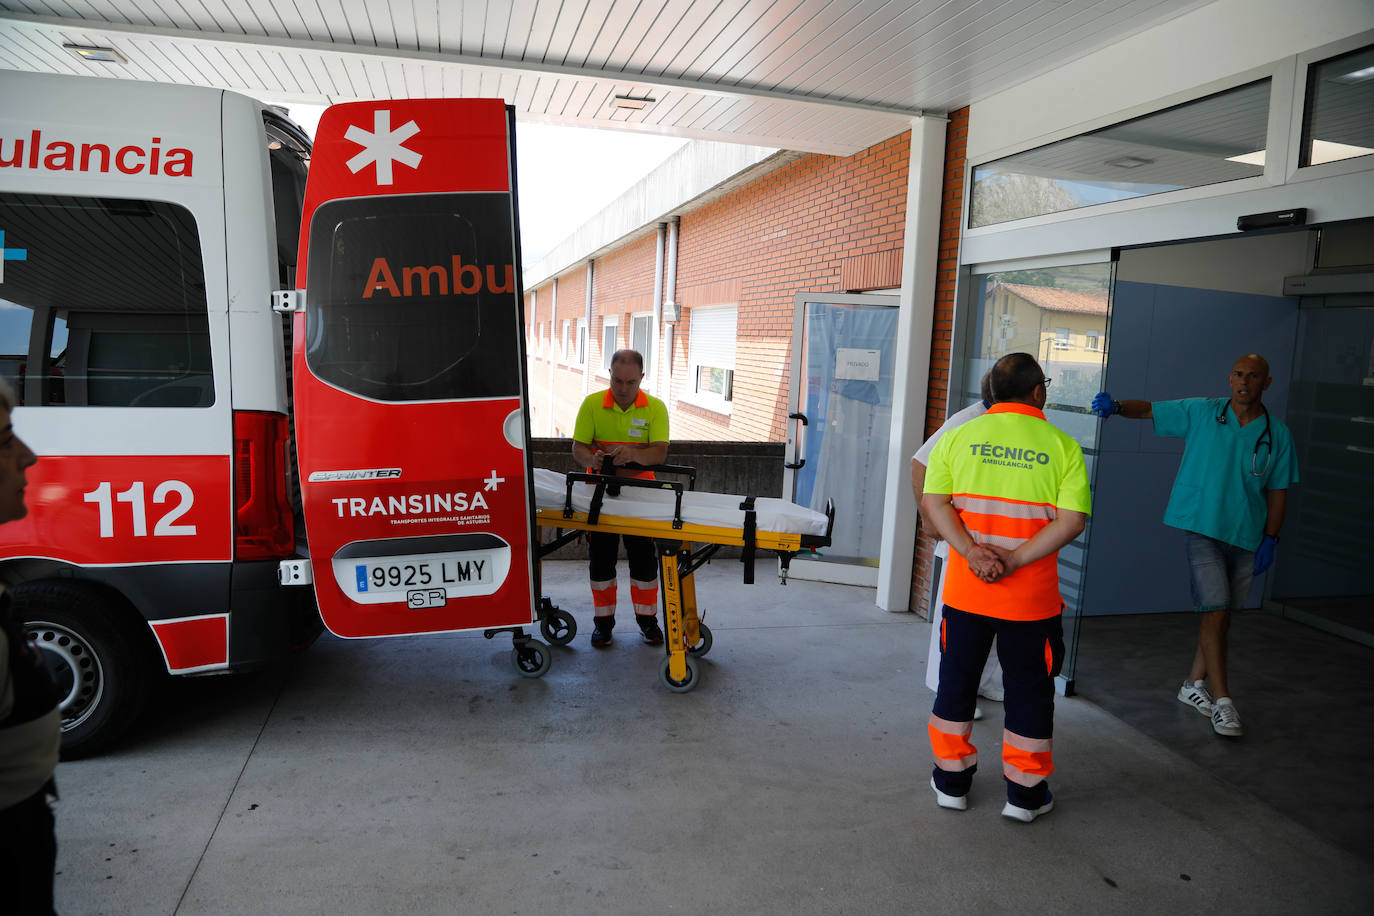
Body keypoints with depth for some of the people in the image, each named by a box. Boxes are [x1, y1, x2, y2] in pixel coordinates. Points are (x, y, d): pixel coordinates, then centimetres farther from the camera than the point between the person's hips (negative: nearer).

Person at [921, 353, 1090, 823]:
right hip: (1031, 596, -2)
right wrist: (1014, 560, -14)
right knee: (1028, 688, 13)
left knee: (957, 679, 16)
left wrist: (972, 552, -13)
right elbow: (1073, 520, -13)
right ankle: (1025, 792, 25)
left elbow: (933, 503, -6)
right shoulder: (1062, 445, -5)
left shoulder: (959, 436, 0)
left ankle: (951, 779, 28)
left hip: (965, 590, 2)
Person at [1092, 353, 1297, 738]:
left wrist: (1270, 539, 1)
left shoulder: (1277, 434, 3)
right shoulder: (1201, 413, -2)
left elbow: (1278, 491, 6)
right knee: (1215, 610, -10)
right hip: (1203, 529, -3)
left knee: (1222, 614, 11)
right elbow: (1150, 409, 0)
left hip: (1246, 536, 3)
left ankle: (1194, 685, 27)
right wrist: (1116, 406, -21)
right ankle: (1222, 701, -4)